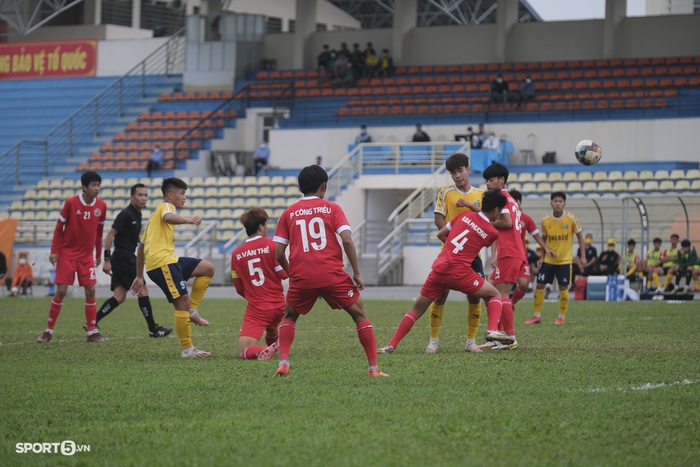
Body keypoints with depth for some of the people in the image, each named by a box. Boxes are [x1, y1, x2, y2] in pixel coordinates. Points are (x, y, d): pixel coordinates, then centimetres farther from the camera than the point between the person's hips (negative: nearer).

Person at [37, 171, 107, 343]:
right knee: (61, 291, -5)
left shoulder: (101, 206, -4)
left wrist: (99, 254, 12)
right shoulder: (71, 203, -14)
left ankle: (92, 332, 3)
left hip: (87, 255, 3)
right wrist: (54, 251, -10)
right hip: (67, 253, -3)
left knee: (90, 290, -5)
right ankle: (49, 330, 7)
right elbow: (59, 227, -6)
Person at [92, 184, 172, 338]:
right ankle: (153, 329, 3)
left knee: (119, 297, 4)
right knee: (142, 290, -4)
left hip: (126, 258, 9)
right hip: (124, 257, -9)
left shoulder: (137, 214, 14)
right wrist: (107, 259, -20)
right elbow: (110, 235, -16)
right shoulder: (126, 214, -14)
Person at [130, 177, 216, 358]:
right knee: (182, 301, -13)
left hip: (168, 260, 9)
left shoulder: (157, 213, 30)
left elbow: (141, 246, 30)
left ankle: (191, 310, 6)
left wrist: (139, 276, 31)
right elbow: (168, 218, -27)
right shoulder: (166, 206, 2)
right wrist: (188, 220, -46)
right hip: (162, 261, -9)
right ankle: (187, 349, -11)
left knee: (207, 268, 9)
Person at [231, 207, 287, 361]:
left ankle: (263, 350, -32)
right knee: (271, 326, 38)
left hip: (256, 309, -2)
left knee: (243, 352, -7)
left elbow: (240, 289, 10)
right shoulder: (271, 245, -6)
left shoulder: (236, 254, 3)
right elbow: (284, 274, -7)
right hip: (278, 305, 2)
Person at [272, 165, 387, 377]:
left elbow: (278, 253, 8)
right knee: (360, 314, 14)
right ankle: (374, 368, 6)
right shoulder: (332, 208, 7)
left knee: (289, 317, 25)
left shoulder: (289, 213, 12)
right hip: (332, 275, -2)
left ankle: (283, 363, 6)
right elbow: (347, 240, -6)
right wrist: (357, 273, 0)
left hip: (301, 278, 2)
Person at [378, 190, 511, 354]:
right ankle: (493, 331, -6)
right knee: (494, 295, 16)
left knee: (417, 309, 15)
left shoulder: (466, 215, 11)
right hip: (459, 272, -4)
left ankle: (391, 345, 9)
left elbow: (441, 234, 19)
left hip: (439, 268, 4)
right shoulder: (492, 232, 0)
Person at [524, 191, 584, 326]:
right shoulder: (545, 221, -3)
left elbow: (579, 236, -1)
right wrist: (542, 256, 3)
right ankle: (536, 316, 11)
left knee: (563, 288, -2)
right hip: (548, 260, 2)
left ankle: (562, 317, 12)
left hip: (564, 260, -2)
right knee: (539, 285, 0)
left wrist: (582, 256, -5)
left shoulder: (571, 219, -9)